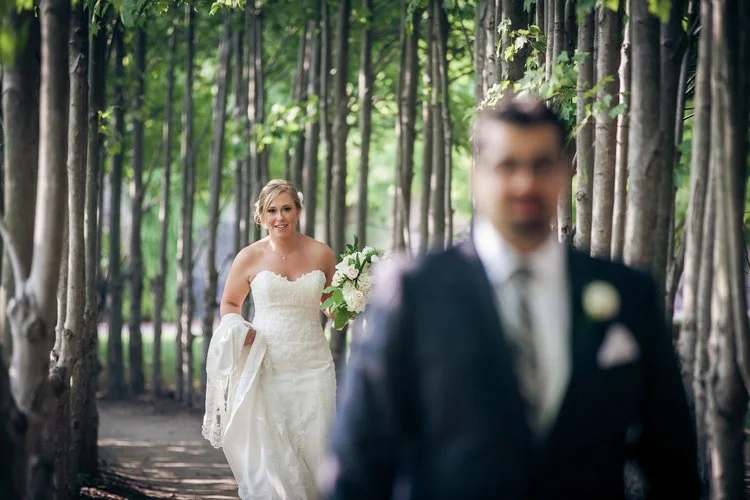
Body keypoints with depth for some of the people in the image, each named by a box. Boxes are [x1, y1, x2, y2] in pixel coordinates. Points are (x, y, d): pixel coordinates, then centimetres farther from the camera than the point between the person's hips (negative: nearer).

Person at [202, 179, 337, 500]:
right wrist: (238, 330, -7)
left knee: (312, 452, -1)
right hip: (265, 368, -1)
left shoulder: (320, 254, 3)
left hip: (312, 368, 1)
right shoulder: (250, 258, 0)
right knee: (265, 454, -2)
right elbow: (229, 304, 13)